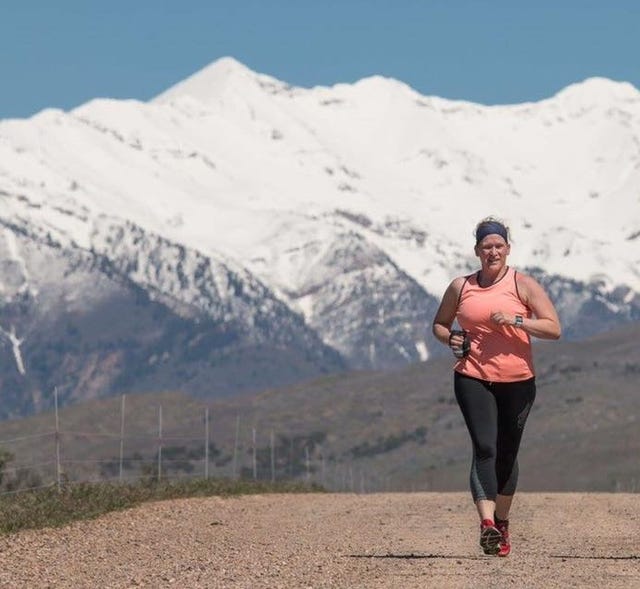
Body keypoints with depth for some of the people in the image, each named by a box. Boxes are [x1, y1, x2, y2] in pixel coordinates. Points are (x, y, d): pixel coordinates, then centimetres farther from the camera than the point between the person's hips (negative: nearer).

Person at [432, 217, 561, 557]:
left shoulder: (523, 285, 0)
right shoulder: (460, 287, 7)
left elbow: (553, 328, -6)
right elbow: (439, 323, 21)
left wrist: (515, 320, -19)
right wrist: (450, 338, -1)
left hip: (517, 381, 0)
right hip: (472, 378, 0)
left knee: (507, 455, 10)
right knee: (484, 448, -16)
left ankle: (502, 523, 27)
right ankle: (487, 524, -27)